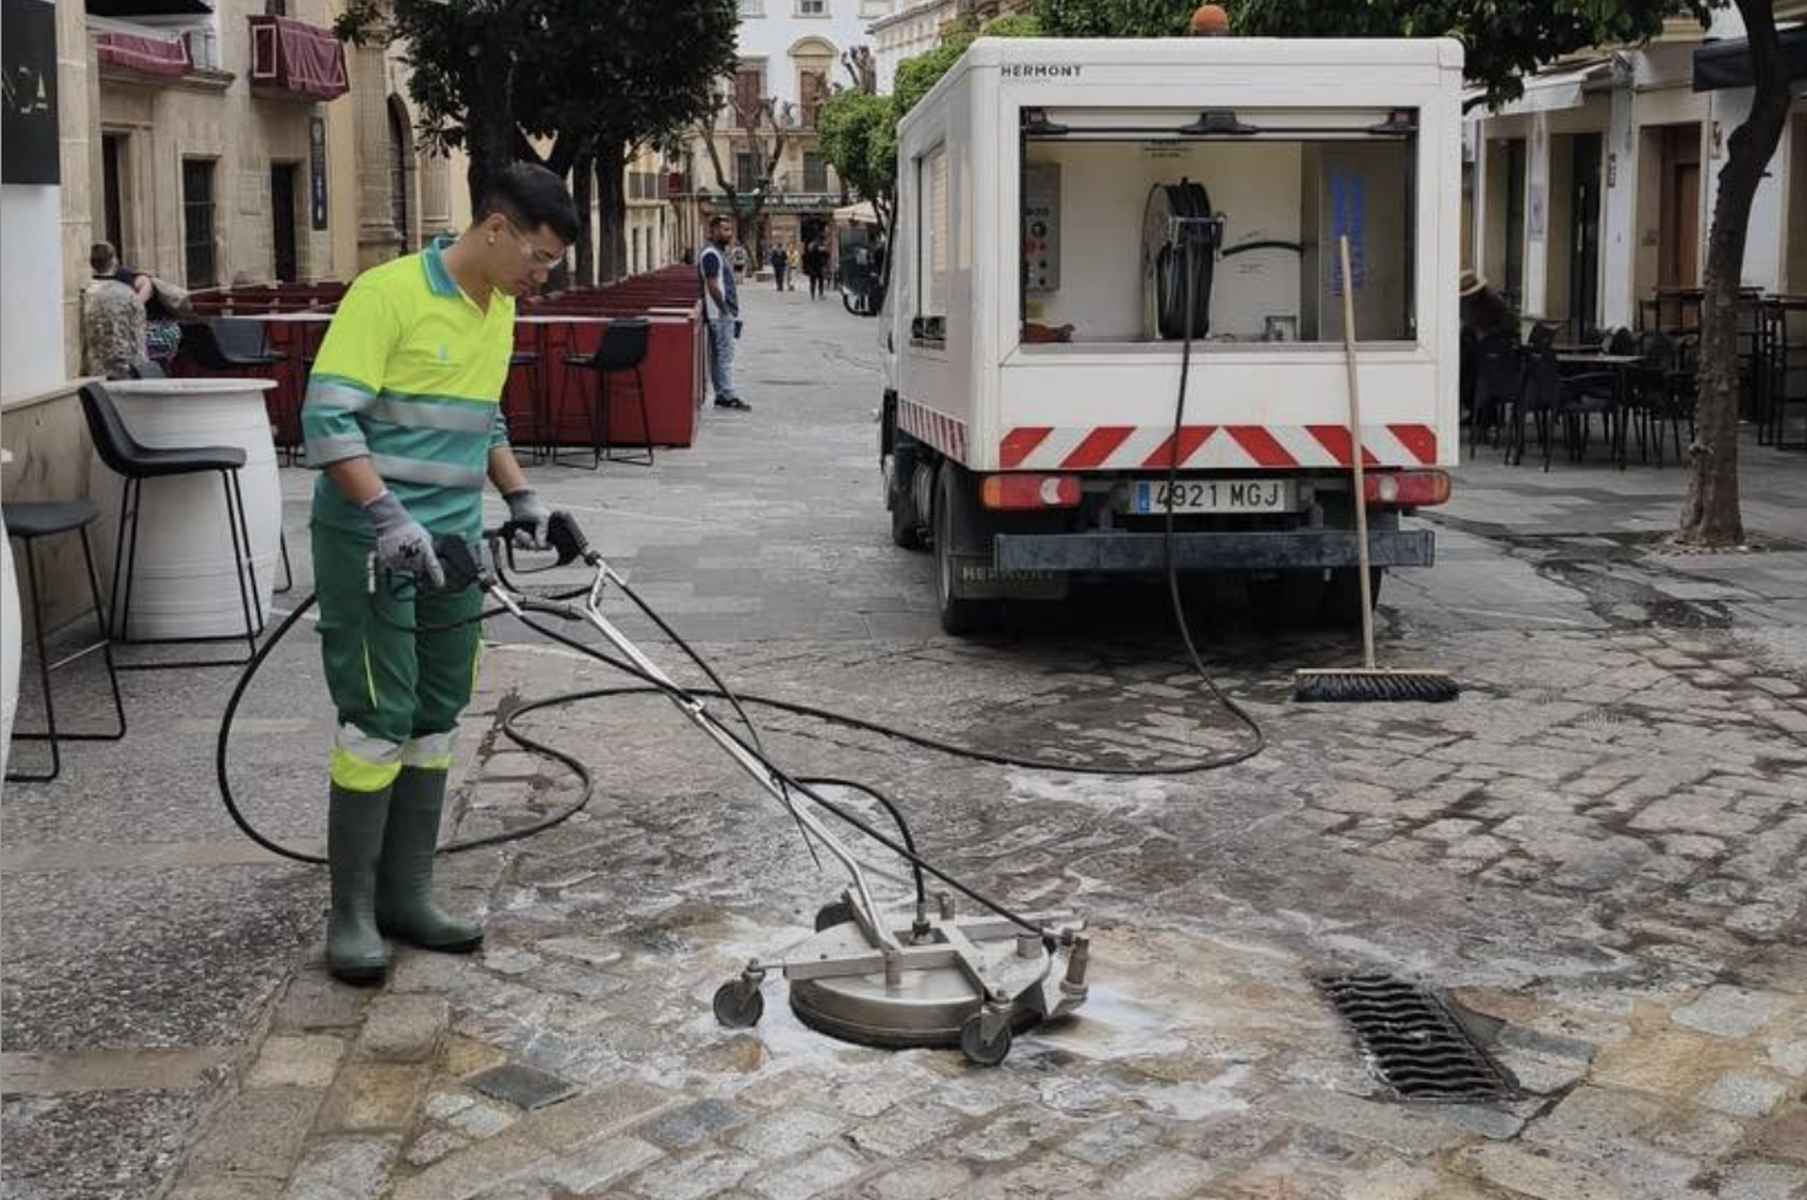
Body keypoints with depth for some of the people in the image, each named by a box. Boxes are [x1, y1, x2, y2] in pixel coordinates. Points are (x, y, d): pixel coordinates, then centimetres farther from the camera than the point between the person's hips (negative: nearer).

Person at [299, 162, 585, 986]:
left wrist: (521, 497, 15)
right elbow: (328, 419, -19)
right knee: (377, 723, -6)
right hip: (371, 547, -8)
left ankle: (406, 895, 19)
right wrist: (387, 516, -27)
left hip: (450, 547, 8)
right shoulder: (388, 292, -15)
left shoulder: (499, 310, 11)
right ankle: (352, 913, 4)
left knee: (433, 721, 10)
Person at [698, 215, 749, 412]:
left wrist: (734, 312, 17)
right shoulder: (711, 254, -13)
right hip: (720, 314, -10)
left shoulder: (721, 253, 18)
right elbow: (712, 286, -19)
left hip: (726, 314, 10)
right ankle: (728, 396, -9)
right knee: (724, 355, -9)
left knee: (719, 355, 10)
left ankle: (722, 395, 13)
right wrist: (725, 309, -19)